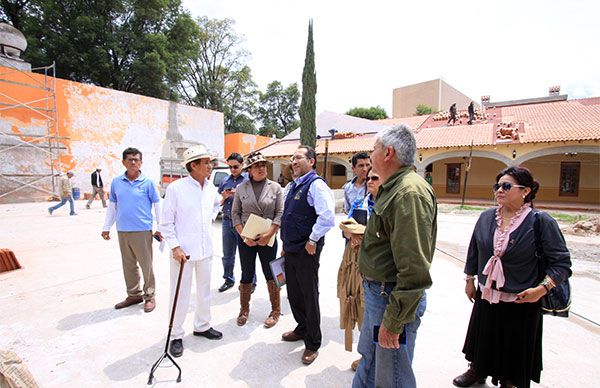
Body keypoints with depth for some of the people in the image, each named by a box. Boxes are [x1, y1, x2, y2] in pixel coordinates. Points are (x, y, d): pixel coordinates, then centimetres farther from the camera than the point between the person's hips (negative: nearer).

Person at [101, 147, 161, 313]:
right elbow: (112, 206, 15)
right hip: (122, 231, 5)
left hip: (142, 231, -4)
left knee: (146, 265, 1)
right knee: (129, 265, 15)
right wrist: (106, 227, 14)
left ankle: (149, 296, 16)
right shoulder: (116, 182, 7)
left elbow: (157, 205, -1)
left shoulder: (148, 182, -5)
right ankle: (134, 295, 30)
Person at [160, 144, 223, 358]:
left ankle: (202, 326, 38)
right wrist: (175, 247, -14)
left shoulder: (211, 188, 1)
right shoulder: (176, 188, -14)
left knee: (204, 290, 18)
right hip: (183, 251, -5)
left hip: (205, 250, 6)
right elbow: (166, 222, -11)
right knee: (180, 294, 6)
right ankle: (176, 336, 24)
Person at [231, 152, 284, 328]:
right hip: (246, 239, 1)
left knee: (271, 274, 7)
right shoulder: (241, 188, 2)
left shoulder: (275, 187, 0)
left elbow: (280, 213, -4)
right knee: (247, 275, 9)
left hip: (268, 238, -1)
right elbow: (235, 213, 2)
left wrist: (269, 234, -15)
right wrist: (244, 235, -9)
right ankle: (244, 310, 29)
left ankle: (275, 310, 24)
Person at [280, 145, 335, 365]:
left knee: (309, 296, 5)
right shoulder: (293, 186, 13)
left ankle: (312, 344, 24)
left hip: (306, 251, -9)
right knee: (293, 294, 20)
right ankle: (302, 329, 43)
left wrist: (312, 241, -19)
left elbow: (327, 217, -27)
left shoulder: (315, 184, -16)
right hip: (290, 249, 9)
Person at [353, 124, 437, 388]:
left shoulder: (410, 193, -24)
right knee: (369, 360, 27)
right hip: (377, 290, 10)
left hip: (393, 297, -10)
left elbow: (415, 271, -28)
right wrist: (362, 234, 14)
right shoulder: (393, 188, 11)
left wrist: (393, 321, -24)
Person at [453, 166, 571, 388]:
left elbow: (562, 262, -9)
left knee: (515, 349, 15)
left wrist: (542, 288, -21)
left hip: (521, 302, -4)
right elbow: (473, 251, 10)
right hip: (486, 297, 4)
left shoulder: (542, 222, -13)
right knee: (482, 339, 21)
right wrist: (470, 280, 13)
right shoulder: (486, 218, -1)